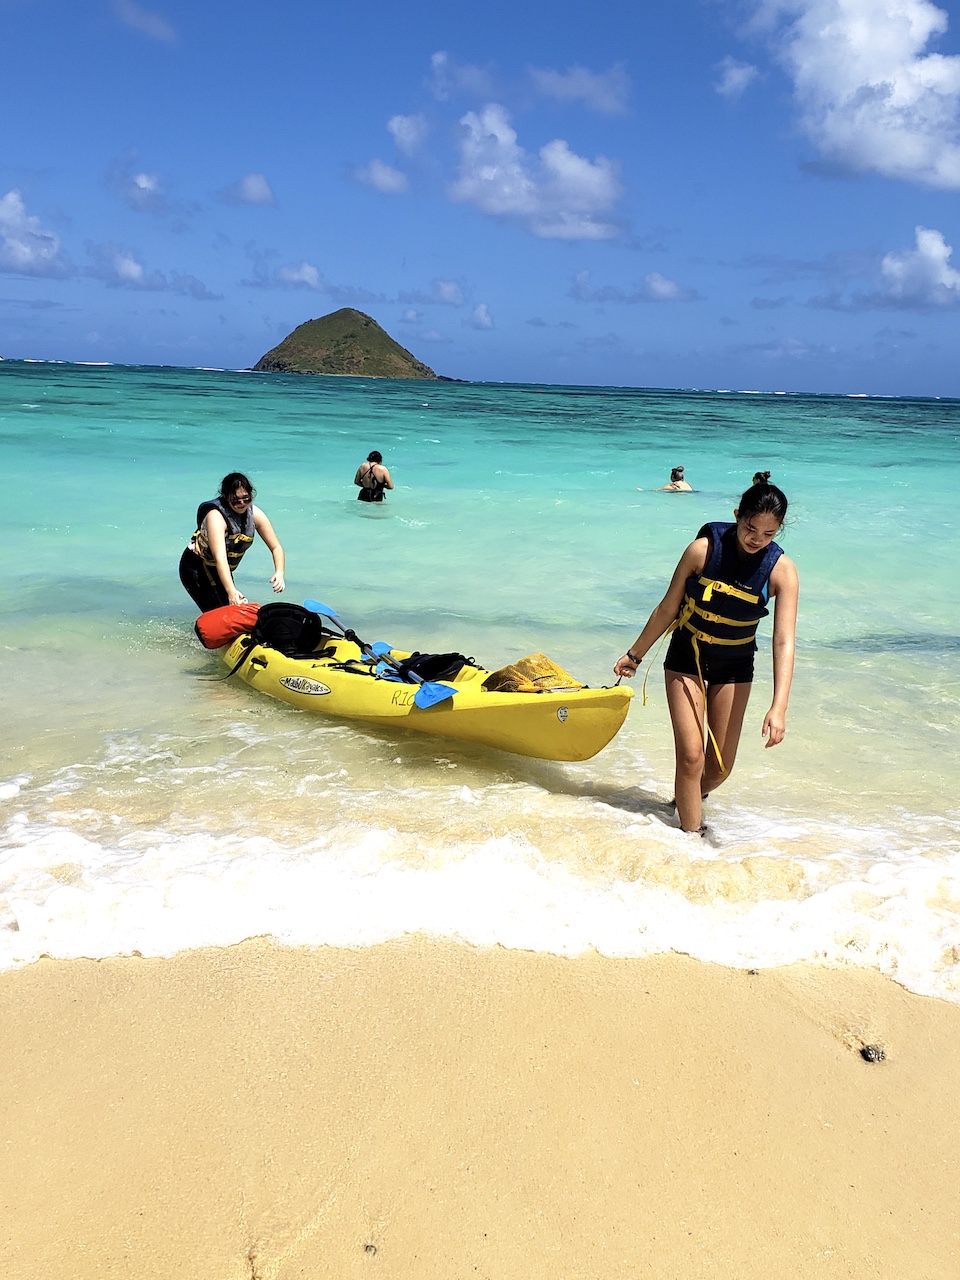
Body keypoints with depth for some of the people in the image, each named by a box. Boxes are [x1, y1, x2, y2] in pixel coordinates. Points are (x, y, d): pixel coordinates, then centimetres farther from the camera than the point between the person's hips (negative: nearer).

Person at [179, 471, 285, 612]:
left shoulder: (255, 514, -13)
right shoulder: (216, 516, -31)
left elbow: (276, 548, -9)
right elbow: (220, 557, -42)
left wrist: (279, 573, -29)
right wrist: (231, 591, -54)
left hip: (223, 571, 7)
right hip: (196, 569, -6)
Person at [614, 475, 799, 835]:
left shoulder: (782, 571, -17)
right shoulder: (704, 549, -20)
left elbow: (784, 641, -21)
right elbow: (668, 608, -7)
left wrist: (779, 707, -31)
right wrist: (635, 654, 3)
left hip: (735, 667, 2)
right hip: (687, 658, -2)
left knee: (721, 766, 7)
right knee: (691, 756, -12)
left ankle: (689, 800, 39)